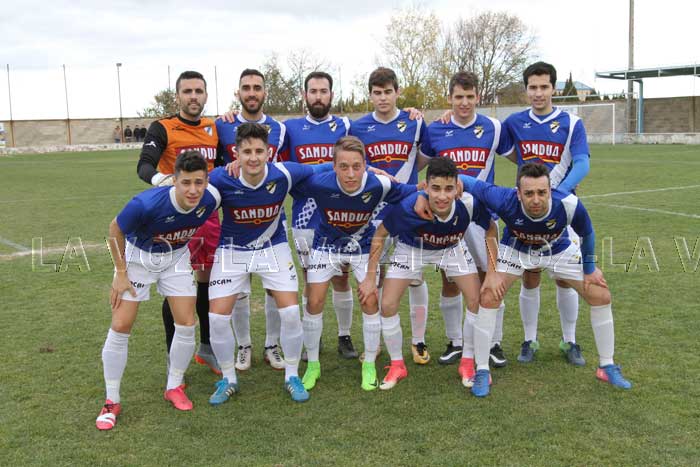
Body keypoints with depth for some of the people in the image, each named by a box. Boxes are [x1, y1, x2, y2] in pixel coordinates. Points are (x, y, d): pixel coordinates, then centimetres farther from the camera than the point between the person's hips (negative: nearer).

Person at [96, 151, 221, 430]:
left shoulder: (210, 199, -26)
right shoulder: (146, 204, -37)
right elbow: (115, 230, -17)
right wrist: (121, 273, -13)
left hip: (176, 257, 3)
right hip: (138, 257, -3)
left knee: (186, 324, -3)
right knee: (120, 327, -6)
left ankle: (174, 387, 20)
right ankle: (112, 401, 10)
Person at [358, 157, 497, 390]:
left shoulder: (470, 204, -35)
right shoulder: (408, 207, -39)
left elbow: (491, 229, -12)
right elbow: (379, 235, -20)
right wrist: (370, 278, -16)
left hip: (453, 248, 1)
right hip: (411, 248, -1)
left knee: (478, 301, -8)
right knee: (387, 305, -9)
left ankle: (467, 363, 15)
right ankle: (397, 366, 14)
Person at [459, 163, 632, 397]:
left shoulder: (569, 204, -37)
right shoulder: (504, 200, -41)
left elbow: (587, 234, -14)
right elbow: (468, 182, -26)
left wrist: (589, 268, -2)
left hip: (559, 250, 2)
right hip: (516, 249, -1)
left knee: (601, 296, -1)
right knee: (488, 298, -18)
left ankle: (607, 367, 19)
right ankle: (482, 371, -1)